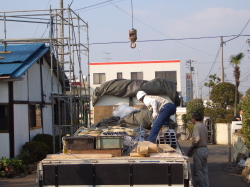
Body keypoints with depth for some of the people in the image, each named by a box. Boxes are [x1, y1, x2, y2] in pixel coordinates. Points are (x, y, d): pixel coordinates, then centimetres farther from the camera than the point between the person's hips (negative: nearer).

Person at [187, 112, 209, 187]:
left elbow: (197, 139, -26)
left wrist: (191, 147, -11)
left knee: (198, 172, -1)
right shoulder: (204, 126, 14)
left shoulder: (197, 126, -13)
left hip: (199, 150, -9)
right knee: (204, 171, 13)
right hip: (205, 149, 9)